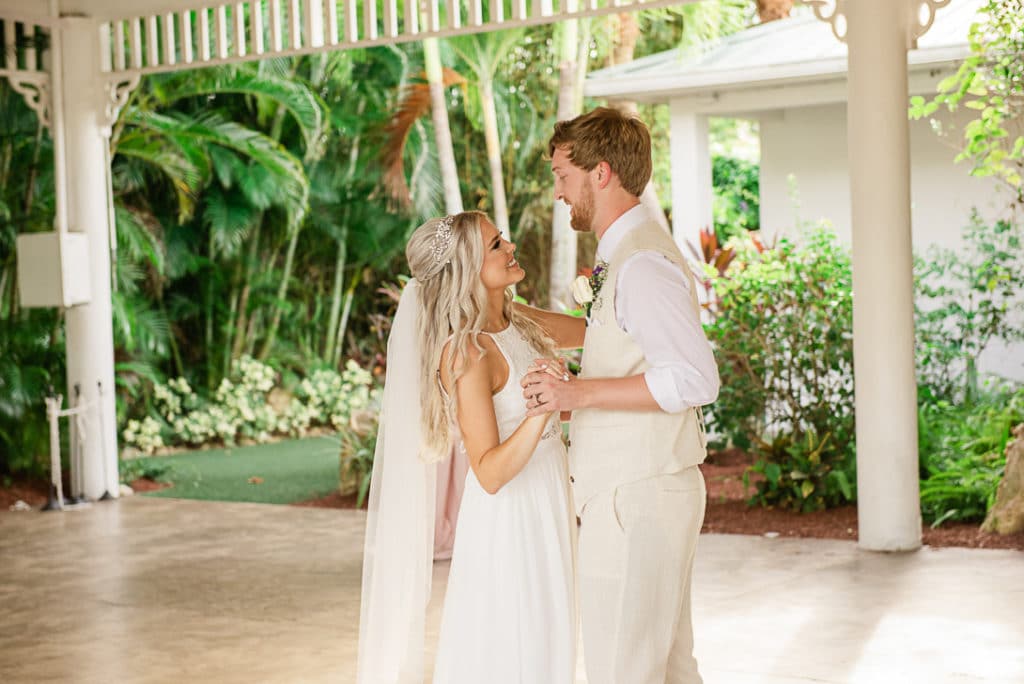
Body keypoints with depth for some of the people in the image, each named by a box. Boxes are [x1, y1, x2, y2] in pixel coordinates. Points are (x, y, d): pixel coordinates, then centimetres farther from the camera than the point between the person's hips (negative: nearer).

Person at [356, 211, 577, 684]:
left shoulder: (513, 325, 3)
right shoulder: (467, 353, -22)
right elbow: (490, 473, -26)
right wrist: (540, 412, -36)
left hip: (543, 516, 8)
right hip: (505, 522, -8)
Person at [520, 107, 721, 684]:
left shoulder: (642, 263, -19)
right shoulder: (630, 254, 14)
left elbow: (695, 378, -28)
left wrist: (578, 393, -28)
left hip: (636, 501, -11)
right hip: (645, 491, 11)